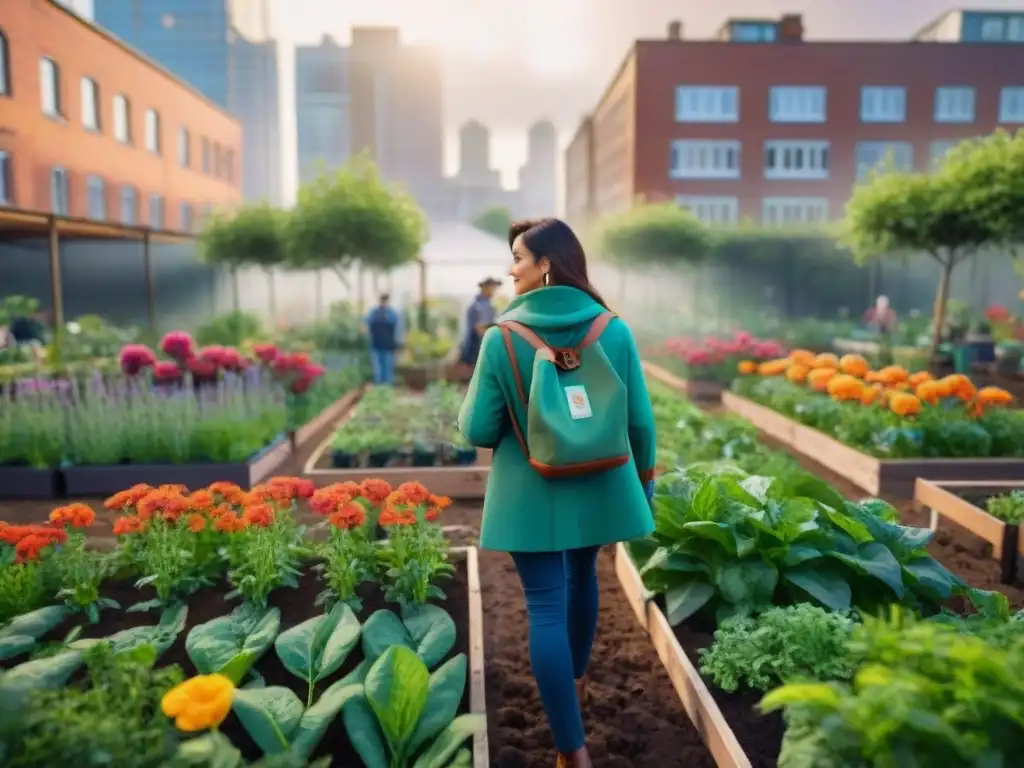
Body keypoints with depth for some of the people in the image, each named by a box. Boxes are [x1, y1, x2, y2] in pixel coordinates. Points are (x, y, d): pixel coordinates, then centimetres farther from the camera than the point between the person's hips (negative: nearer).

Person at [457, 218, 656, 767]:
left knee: (546, 608, 5)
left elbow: (478, 430, -12)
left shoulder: (501, 338, -16)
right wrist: (643, 484, 12)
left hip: (532, 496, -4)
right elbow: (640, 421, -2)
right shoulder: (614, 331, -8)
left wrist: (477, 407, 11)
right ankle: (575, 682, 50)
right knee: (582, 577, 27)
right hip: (599, 489, 4)